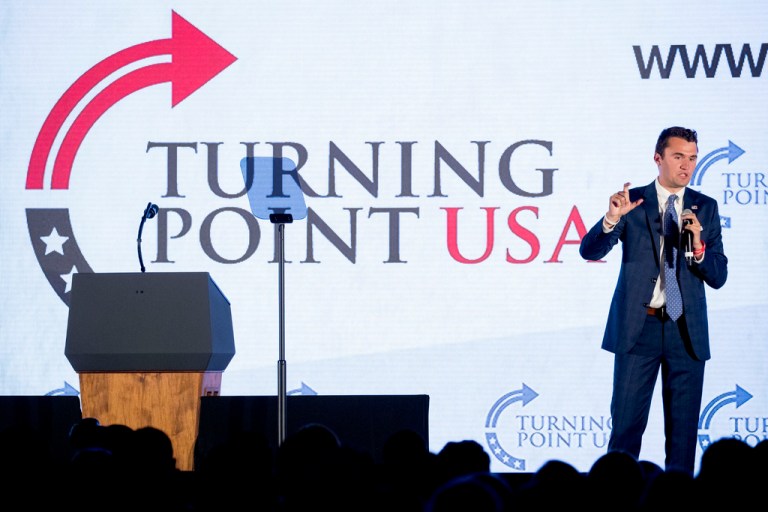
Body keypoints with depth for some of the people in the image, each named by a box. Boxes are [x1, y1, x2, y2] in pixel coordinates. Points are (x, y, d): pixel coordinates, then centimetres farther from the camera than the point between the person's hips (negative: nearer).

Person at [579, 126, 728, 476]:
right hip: (638, 326, -2)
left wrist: (698, 246, -16)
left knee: (683, 426, 5)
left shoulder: (705, 208, 7)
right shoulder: (633, 201, 2)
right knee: (626, 423, -1)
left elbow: (718, 277, 4)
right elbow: (590, 251, -7)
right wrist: (612, 219, -26)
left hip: (685, 329, 2)